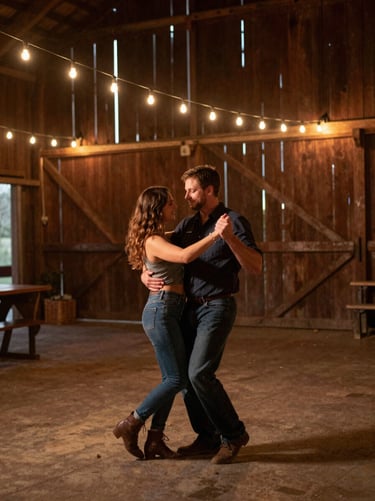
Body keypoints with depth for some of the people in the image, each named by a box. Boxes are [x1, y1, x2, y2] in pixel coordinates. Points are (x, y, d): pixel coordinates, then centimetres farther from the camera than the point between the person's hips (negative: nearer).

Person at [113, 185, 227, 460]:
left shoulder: (161, 238, 16)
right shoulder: (154, 241, -15)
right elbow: (185, 256, -33)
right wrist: (215, 234, -35)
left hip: (170, 312, 10)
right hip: (161, 311, -10)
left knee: (172, 379, 9)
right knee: (177, 379, -6)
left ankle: (155, 440, 14)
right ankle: (131, 424, 6)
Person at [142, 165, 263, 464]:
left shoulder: (234, 221, -9)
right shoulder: (188, 225, 12)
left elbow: (256, 267, -18)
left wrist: (230, 238, -32)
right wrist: (145, 275, -2)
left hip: (217, 308, -7)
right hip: (191, 307, 7)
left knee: (200, 373, -17)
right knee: (185, 374, 6)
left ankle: (233, 434, 2)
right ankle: (208, 438, 19)